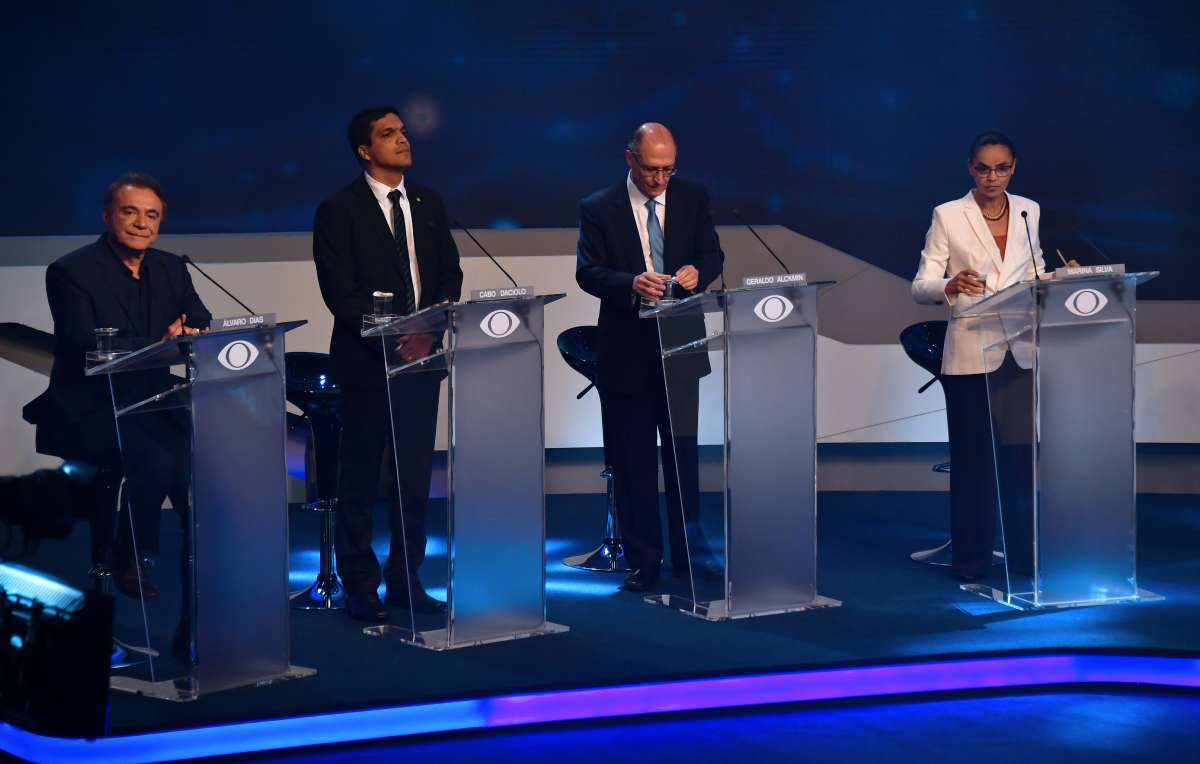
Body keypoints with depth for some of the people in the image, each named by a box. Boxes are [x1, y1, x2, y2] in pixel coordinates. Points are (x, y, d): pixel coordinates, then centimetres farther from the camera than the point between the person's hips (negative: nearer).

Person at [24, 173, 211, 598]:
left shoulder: (171, 269, 11)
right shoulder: (70, 272, -9)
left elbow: (205, 326, 5)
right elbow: (85, 347, -21)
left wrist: (201, 337, -22)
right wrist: (160, 344, -31)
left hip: (151, 403, 6)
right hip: (90, 409, -6)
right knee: (156, 458, -30)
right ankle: (127, 560, -7)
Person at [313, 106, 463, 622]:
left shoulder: (428, 204, 12)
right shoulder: (339, 211, -5)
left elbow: (450, 272, 11)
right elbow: (340, 292, -11)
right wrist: (394, 336, -20)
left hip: (423, 353, 5)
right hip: (367, 360, -5)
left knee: (416, 473, 7)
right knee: (361, 476, 2)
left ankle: (406, 580, 16)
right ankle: (360, 585, 10)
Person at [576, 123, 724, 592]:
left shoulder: (692, 198, 5)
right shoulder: (599, 209, -3)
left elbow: (713, 255, 3)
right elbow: (588, 272, -9)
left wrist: (697, 271, -21)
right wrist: (631, 283, -28)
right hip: (626, 351, -1)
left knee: (683, 450, 2)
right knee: (632, 460, 4)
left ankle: (688, 553, 10)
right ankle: (642, 561, 11)